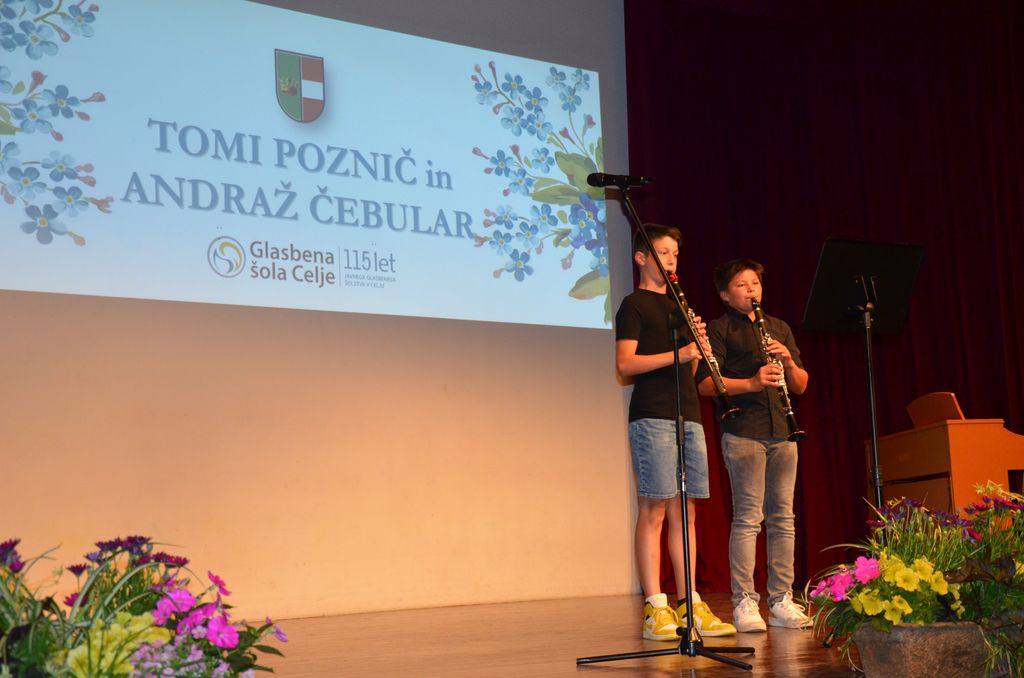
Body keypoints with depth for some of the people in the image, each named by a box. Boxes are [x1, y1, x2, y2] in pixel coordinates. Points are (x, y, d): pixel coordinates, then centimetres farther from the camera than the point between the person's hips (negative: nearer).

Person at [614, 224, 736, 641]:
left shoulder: (677, 306, 23)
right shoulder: (634, 305, 1)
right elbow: (624, 363, -11)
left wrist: (698, 350, 0)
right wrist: (678, 354, -19)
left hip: (688, 415, 7)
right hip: (652, 416, -7)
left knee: (685, 511, 6)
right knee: (654, 510, -7)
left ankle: (689, 605, 10)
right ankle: (655, 608, -6)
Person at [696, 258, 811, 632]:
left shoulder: (780, 328, 21)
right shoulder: (720, 329, 4)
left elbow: (801, 386, 18)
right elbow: (705, 383, -7)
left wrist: (789, 361, -2)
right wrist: (751, 383, -18)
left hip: (782, 431, 6)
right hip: (743, 431, -5)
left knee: (783, 516, 5)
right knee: (748, 516, -8)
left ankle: (781, 601, 11)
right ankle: (744, 602, -4)